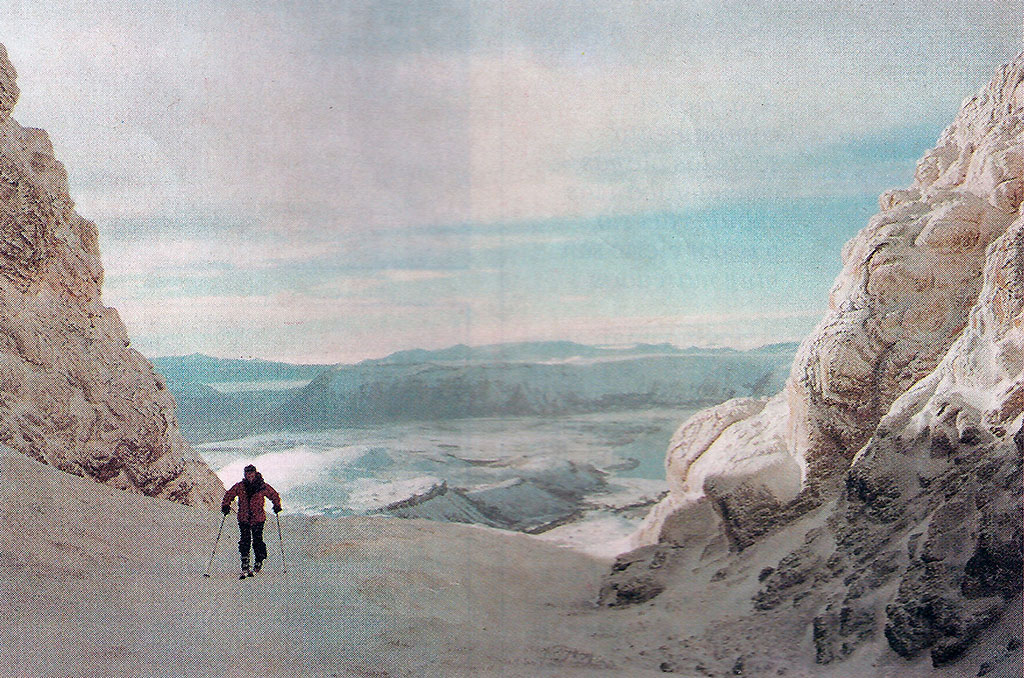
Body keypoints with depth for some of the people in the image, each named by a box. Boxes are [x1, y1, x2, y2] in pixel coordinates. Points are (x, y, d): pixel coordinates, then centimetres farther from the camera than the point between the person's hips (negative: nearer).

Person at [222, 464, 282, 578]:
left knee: (257, 541, 1)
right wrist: (225, 506, 0)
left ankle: (259, 564, 21)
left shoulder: (262, 487, -3)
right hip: (243, 519, 1)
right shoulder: (239, 486, 0)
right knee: (244, 541, -5)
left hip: (258, 519, -1)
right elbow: (229, 495, 13)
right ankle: (245, 567, -2)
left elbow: (274, 495, 9)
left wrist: (277, 506, -2)